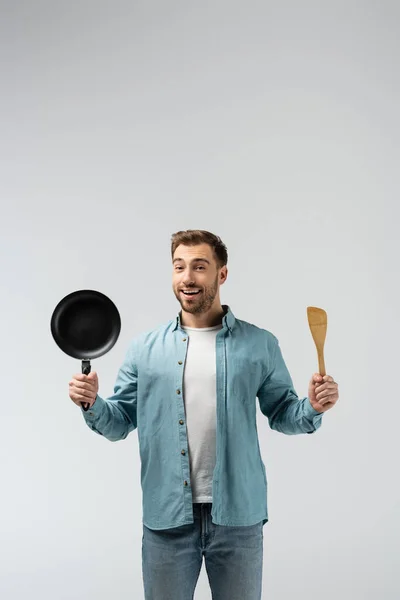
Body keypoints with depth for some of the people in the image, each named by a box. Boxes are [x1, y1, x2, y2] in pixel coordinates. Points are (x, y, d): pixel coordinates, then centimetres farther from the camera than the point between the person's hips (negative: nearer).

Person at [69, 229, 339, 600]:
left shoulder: (260, 345, 1)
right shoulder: (144, 348, 3)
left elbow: (281, 414, 6)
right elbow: (120, 424, 5)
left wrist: (312, 409, -13)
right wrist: (92, 406, -14)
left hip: (238, 516, 0)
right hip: (166, 517, 1)